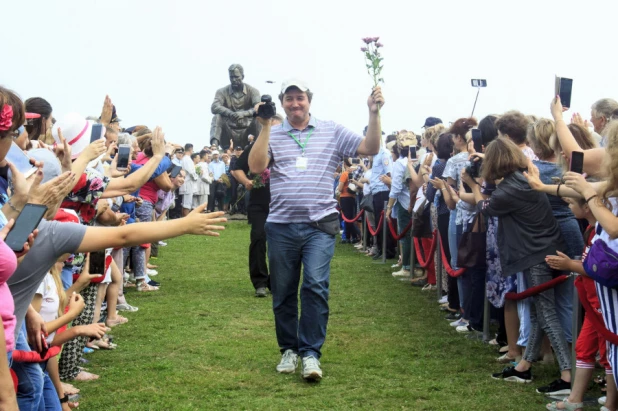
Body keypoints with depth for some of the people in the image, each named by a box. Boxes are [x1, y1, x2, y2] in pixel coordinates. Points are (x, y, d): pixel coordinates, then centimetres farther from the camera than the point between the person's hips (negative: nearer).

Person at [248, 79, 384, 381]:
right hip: (281, 226, 1)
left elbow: (370, 149, 1)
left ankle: (310, 352, -6)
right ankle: (289, 349, 24)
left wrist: (373, 113, -11)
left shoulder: (332, 132, 7)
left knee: (316, 286, -15)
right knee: (283, 292, 9)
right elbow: (256, 167, -10)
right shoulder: (272, 135, 6)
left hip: (319, 225, -1)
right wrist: (265, 126, -15)